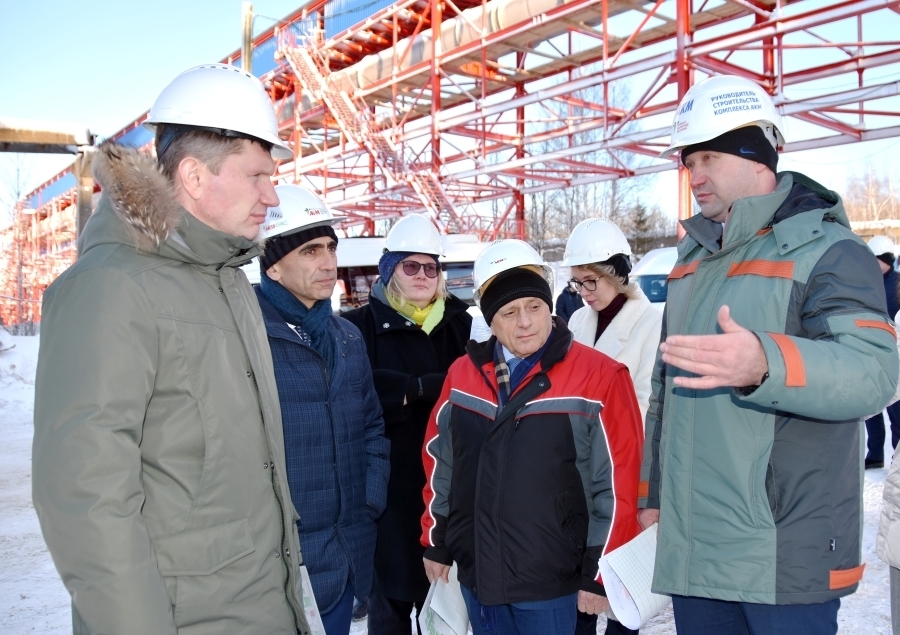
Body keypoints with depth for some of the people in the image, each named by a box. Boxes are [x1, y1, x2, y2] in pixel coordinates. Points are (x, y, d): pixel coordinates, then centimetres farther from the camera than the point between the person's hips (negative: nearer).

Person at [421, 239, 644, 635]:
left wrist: (600, 574, -8)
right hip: (477, 574, 5)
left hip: (553, 582, -4)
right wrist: (436, 542, 13)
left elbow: (618, 485, -10)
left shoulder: (598, 377, -12)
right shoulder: (462, 374, 3)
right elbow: (440, 464, 12)